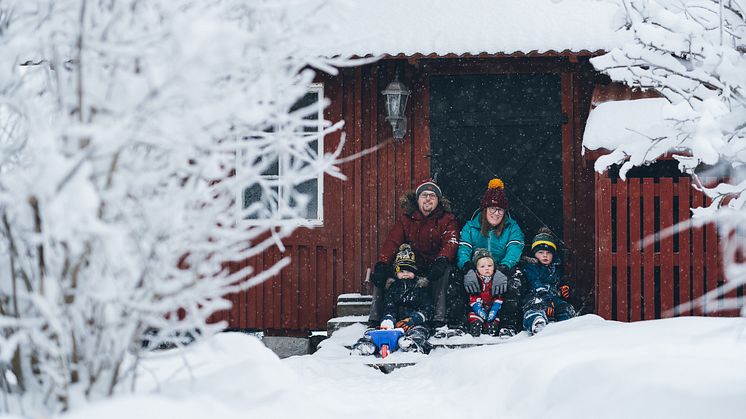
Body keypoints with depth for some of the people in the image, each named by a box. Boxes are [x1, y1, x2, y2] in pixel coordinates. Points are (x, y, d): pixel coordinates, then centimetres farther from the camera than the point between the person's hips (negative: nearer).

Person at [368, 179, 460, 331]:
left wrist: (442, 260, -39)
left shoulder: (447, 219, 4)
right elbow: (392, 242, -2)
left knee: (443, 272, -37)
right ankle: (375, 318, -12)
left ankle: (439, 318, -40)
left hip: (434, 265, -4)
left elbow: (450, 242, -15)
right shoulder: (406, 219, 12)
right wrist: (382, 264, -22)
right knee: (380, 273, -14)